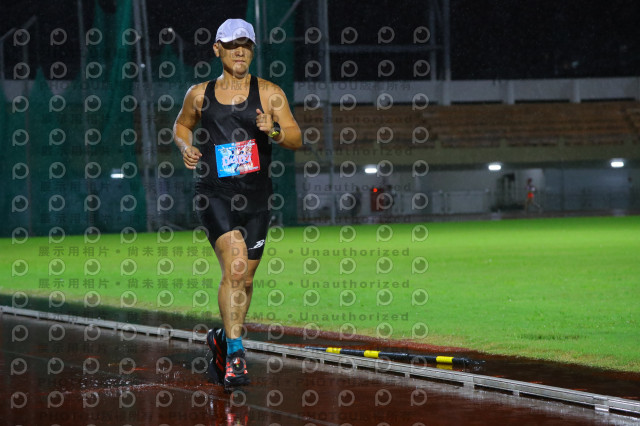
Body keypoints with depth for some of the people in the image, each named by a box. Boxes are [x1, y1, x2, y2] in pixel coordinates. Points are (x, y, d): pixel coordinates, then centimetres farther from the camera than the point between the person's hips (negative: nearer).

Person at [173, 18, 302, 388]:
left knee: (245, 278, 8)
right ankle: (235, 353, -21)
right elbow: (182, 125, 24)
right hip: (215, 192, -2)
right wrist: (186, 146, 3)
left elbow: (297, 139, 1)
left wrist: (274, 131, -20)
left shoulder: (269, 93, 3)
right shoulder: (199, 95, 6)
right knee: (234, 265, -21)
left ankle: (224, 337, 34)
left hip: (256, 196, 2)